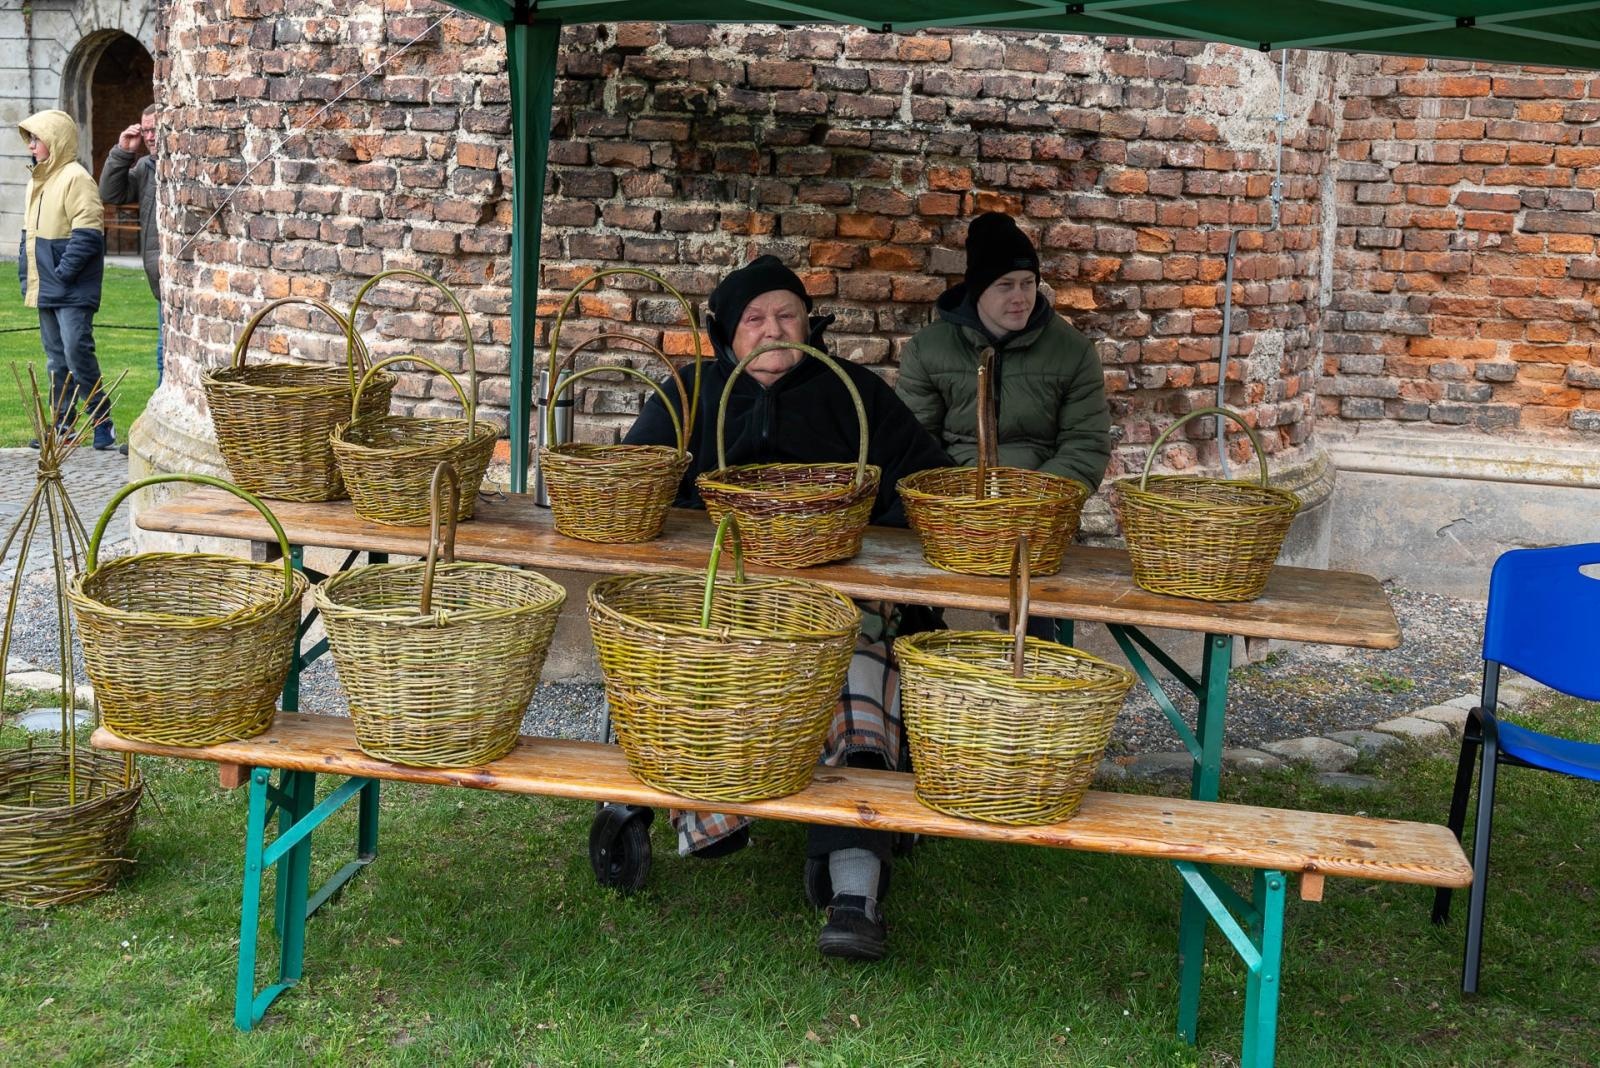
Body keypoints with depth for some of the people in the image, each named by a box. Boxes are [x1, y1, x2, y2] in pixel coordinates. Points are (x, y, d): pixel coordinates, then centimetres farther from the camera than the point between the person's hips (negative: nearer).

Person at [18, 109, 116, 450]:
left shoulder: (76, 179, -12)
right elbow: (29, 231, 22)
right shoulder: (38, 179, 16)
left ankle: (102, 421, -2)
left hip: (73, 291, -9)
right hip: (46, 288, 9)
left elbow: (87, 235, -19)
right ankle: (62, 424, 18)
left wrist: (63, 273, -19)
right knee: (56, 357, 12)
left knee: (76, 351, -12)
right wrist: (26, 274, 12)